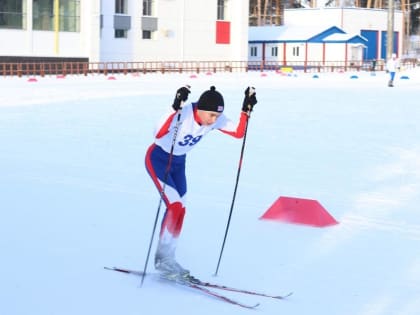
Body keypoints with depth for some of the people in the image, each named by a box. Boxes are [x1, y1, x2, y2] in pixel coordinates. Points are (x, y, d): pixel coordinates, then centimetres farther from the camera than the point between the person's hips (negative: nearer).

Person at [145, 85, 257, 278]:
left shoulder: (215, 119, -14)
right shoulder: (183, 114, -33)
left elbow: (239, 132, -8)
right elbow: (158, 135, -46)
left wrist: (247, 109, -18)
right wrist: (175, 109, -54)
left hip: (178, 162, 7)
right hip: (157, 159, -7)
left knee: (179, 210, 7)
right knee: (175, 207, -17)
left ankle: (167, 259, 19)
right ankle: (162, 258, -6)